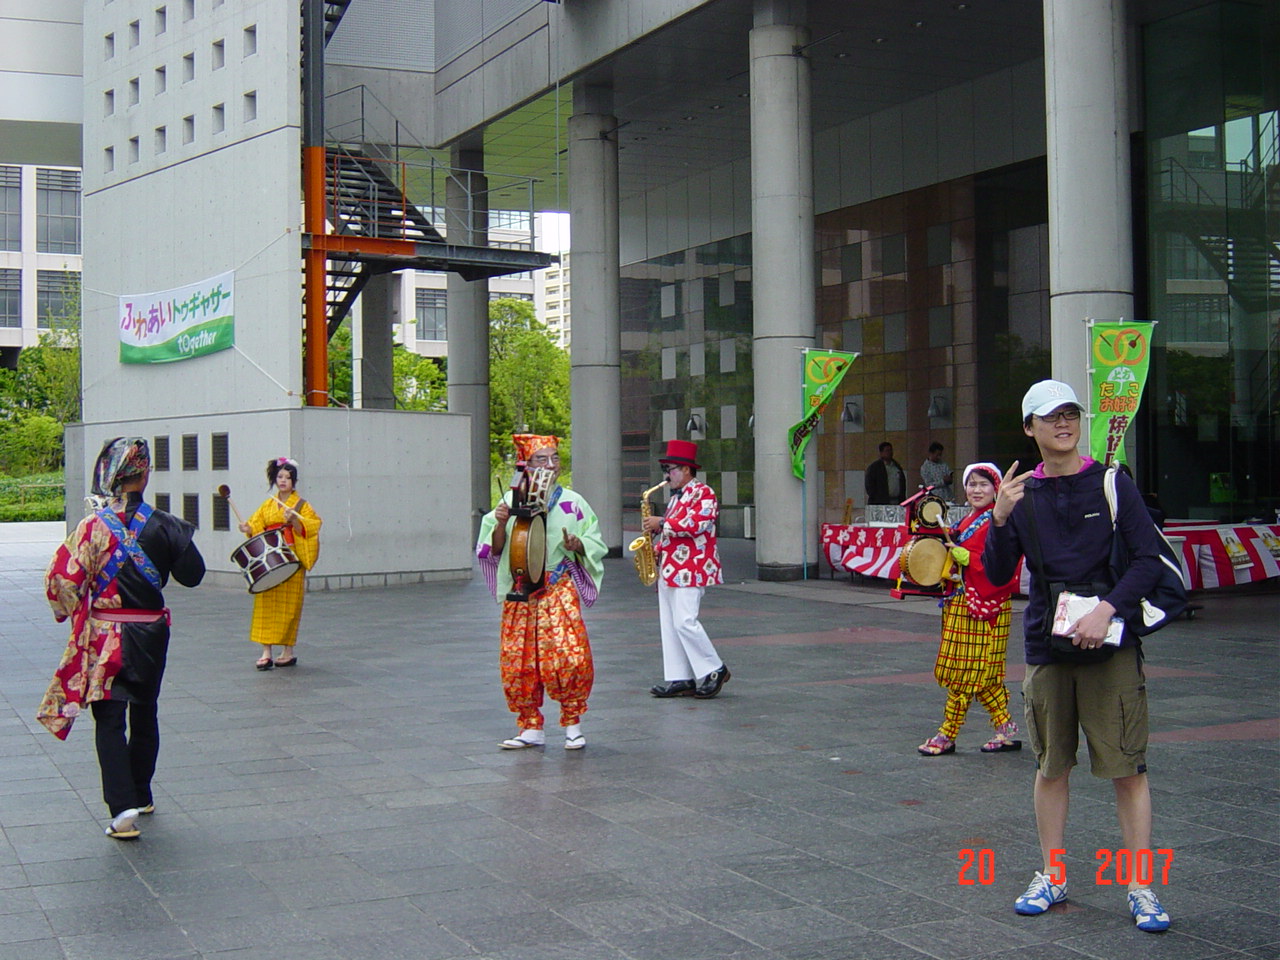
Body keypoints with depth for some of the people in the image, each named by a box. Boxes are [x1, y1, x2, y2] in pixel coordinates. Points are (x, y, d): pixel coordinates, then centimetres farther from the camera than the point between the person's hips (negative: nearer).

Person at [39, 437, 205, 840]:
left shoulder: (93, 526, -13)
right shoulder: (164, 525, -8)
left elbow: (64, 581, -14)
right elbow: (192, 575, -3)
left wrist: (70, 612, 5)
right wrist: (181, 537, 11)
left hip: (104, 636, -2)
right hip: (151, 633, 3)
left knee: (110, 720, 0)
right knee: (144, 713, 19)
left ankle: (123, 806, -13)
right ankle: (141, 795, 33)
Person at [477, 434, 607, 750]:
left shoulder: (572, 502, 5)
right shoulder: (511, 500, 8)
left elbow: (595, 545, 8)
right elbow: (495, 549, 8)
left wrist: (577, 545, -13)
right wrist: (501, 523, -10)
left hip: (560, 590, -2)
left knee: (569, 656, -15)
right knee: (517, 661, 1)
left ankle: (573, 724, 3)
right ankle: (531, 728, 16)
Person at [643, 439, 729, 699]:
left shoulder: (703, 493, -7)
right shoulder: (676, 497, 21)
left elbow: (696, 525, -22)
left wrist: (661, 523, -17)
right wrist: (657, 549, 12)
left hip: (690, 571, -10)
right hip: (669, 570, 10)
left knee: (685, 622, -14)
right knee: (670, 625, 6)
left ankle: (714, 670, -1)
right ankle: (679, 679, 9)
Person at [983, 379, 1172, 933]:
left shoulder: (1111, 485, -1)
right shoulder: (1021, 495, 5)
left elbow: (1149, 559, -5)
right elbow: (997, 575, 2)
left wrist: (1106, 609, -17)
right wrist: (1000, 518, -13)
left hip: (1111, 644, -2)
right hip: (1046, 647, 3)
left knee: (1128, 767, -2)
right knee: (1051, 766, 11)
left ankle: (1140, 887, 5)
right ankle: (1052, 877, 24)